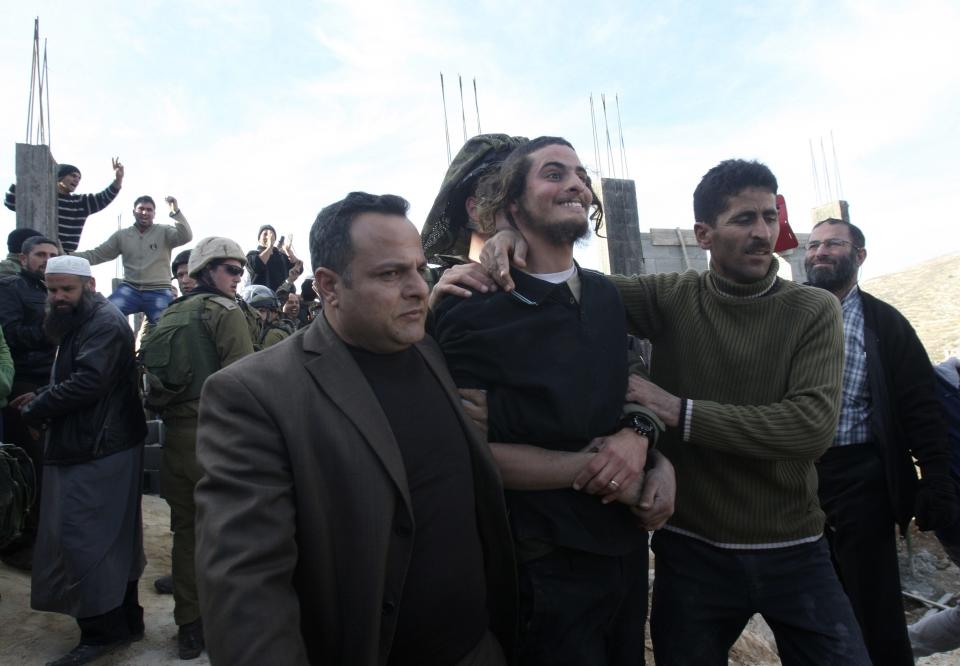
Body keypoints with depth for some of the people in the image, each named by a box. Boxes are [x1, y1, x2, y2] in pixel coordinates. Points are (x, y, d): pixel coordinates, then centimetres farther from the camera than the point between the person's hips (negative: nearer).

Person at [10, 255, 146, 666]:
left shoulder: (106, 322, -14)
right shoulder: (77, 324, 19)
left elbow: (88, 382, -25)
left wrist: (35, 410, -13)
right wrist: (42, 399, 3)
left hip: (100, 450, -10)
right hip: (90, 447, 10)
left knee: (81, 537, -6)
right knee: (109, 539, 15)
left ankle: (104, 629, 5)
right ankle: (124, 620, 26)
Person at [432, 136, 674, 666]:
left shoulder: (605, 294, 4)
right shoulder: (472, 312, -18)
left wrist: (640, 433, -10)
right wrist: (596, 469, -19)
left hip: (628, 546, 7)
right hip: (546, 565, -6)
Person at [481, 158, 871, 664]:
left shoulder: (812, 310, -6)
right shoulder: (671, 298, -3)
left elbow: (812, 427, -19)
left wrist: (681, 411, -22)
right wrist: (513, 239, -17)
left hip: (794, 552, 0)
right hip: (690, 551, 1)